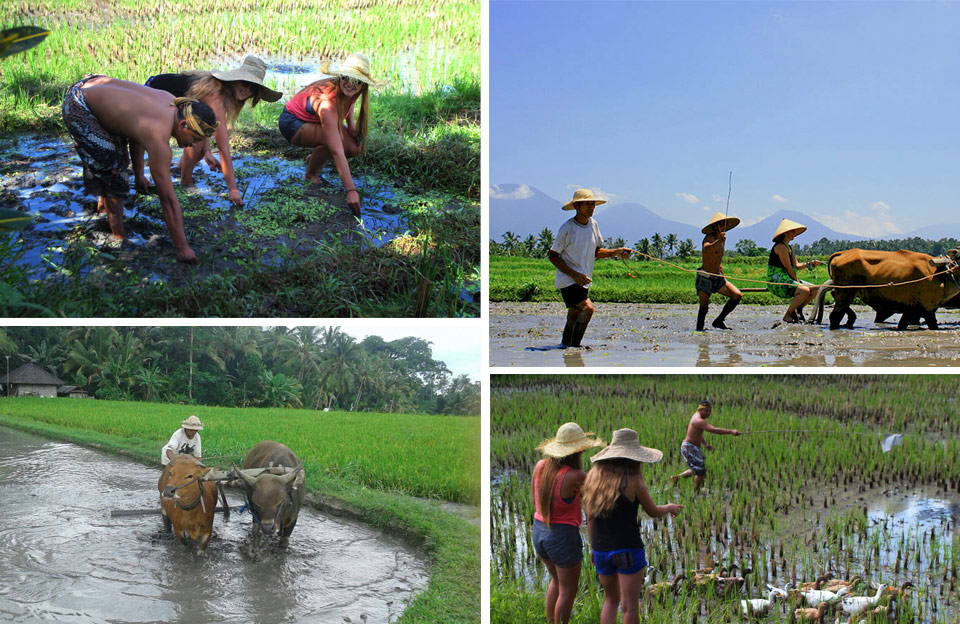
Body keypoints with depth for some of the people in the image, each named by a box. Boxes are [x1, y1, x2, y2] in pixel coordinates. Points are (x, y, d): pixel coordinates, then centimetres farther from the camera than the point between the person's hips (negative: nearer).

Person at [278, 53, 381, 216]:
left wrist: (351, 126, -4)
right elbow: (337, 152, -45)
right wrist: (350, 191, -47)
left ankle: (313, 158, 17)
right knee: (331, 141, -35)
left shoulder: (353, 92, -18)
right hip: (292, 122, -8)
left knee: (356, 147, -10)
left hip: (313, 120, 8)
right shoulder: (327, 104, -41)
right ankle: (311, 174, -6)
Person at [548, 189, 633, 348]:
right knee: (588, 308, -23)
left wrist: (616, 252, 0)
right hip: (567, 280, -7)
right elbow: (552, 255, -11)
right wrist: (574, 275, -19)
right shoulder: (567, 229, -14)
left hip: (583, 280, 7)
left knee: (574, 318, 11)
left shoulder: (593, 224, 7)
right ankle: (574, 346, -16)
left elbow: (596, 252, 17)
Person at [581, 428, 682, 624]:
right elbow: (653, 512, -2)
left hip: (601, 549, 6)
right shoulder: (633, 481, -14)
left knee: (610, 599, 21)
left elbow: (590, 516, 4)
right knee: (630, 607, 3)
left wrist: (593, 546, 15)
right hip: (628, 549, -5)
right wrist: (670, 507, 19)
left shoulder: (594, 476, 0)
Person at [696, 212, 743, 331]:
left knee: (738, 295, -6)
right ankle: (699, 330, 10)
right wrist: (718, 241, -55)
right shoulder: (709, 238, -11)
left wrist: (724, 279, 29)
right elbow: (705, 249, -37)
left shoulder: (721, 240, 15)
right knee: (704, 307, -6)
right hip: (705, 277, -8)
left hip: (718, 278, 8)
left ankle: (718, 321, 1)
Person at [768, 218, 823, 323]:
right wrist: (797, 282, -10)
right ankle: (787, 315, -15)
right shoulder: (781, 247, -14)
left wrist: (810, 264, -4)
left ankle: (797, 310, 11)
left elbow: (796, 266, 12)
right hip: (777, 283, -10)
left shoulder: (789, 248, 18)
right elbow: (788, 268, -16)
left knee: (815, 290, 7)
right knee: (805, 291, -28)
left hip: (787, 280, 10)